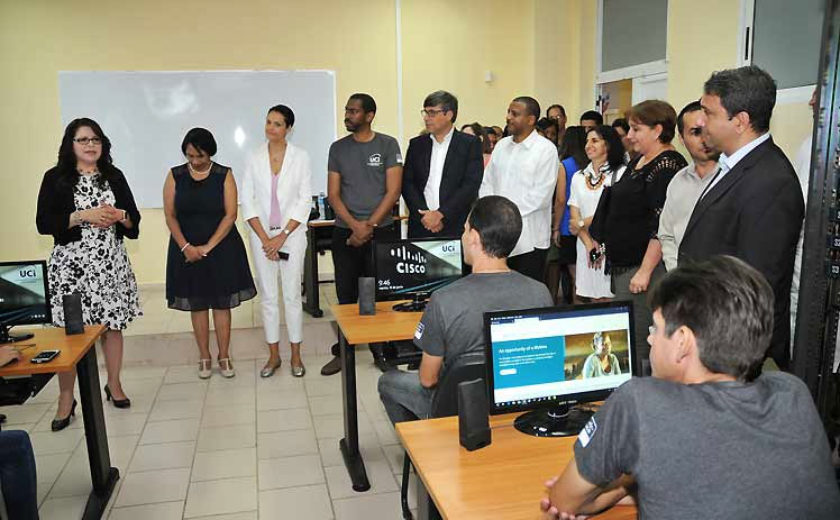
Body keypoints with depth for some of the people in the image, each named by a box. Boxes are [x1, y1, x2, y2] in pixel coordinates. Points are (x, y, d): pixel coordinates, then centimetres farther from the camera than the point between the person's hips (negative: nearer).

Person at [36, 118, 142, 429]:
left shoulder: (114, 176, 10)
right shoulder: (55, 178, 1)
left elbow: (134, 219, 11)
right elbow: (44, 223, -5)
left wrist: (119, 216, -10)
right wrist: (84, 216, -16)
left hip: (111, 262, 3)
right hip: (71, 264, -3)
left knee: (113, 325, 7)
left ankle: (114, 385, 24)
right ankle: (66, 399, 10)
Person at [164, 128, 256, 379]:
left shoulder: (224, 175, -2)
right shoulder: (175, 176, 2)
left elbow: (230, 214, -7)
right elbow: (170, 215, 0)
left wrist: (208, 247, -13)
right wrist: (186, 247, -12)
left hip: (221, 247, -1)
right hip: (187, 250, 2)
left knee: (222, 302, 2)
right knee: (196, 303, 7)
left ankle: (224, 357, 13)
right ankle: (204, 357, 19)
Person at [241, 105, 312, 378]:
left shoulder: (300, 156, -2)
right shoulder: (255, 158, 3)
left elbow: (305, 201, -4)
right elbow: (247, 201, 2)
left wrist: (282, 236, -10)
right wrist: (264, 238, -8)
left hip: (291, 234, -2)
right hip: (262, 235, 2)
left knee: (292, 295, 2)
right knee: (268, 296, 7)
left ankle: (296, 355, 15)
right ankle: (274, 355, 19)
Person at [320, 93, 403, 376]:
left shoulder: (388, 145, 1)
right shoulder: (338, 148, 8)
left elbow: (393, 191, -5)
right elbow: (333, 194, 5)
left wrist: (370, 226, -11)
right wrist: (355, 225, -10)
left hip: (381, 231, -2)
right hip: (345, 233, 3)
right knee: (346, 294, 6)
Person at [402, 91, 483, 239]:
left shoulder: (470, 143, 1)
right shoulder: (416, 144, 12)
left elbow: (471, 185, -8)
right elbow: (407, 183, 6)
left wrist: (441, 214, -13)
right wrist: (424, 215, -8)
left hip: (456, 227, -2)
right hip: (421, 226, 3)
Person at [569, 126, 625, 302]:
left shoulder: (620, 173, -3)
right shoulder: (578, 177, 15)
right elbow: (574, 215, 8)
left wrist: (583, 223, 0)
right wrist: (589, 245, -6)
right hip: (586, 245, 5)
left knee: (608, 299, -6)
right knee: (593, 299, 5)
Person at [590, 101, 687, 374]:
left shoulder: (668, 166, -14)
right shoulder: (637, 162, 16)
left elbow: (663, 226, -20)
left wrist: (645, 271, -22)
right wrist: (600, 240, 21)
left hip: (644, 265, -10)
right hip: (622, 264, 10)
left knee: (637, 345, -6)